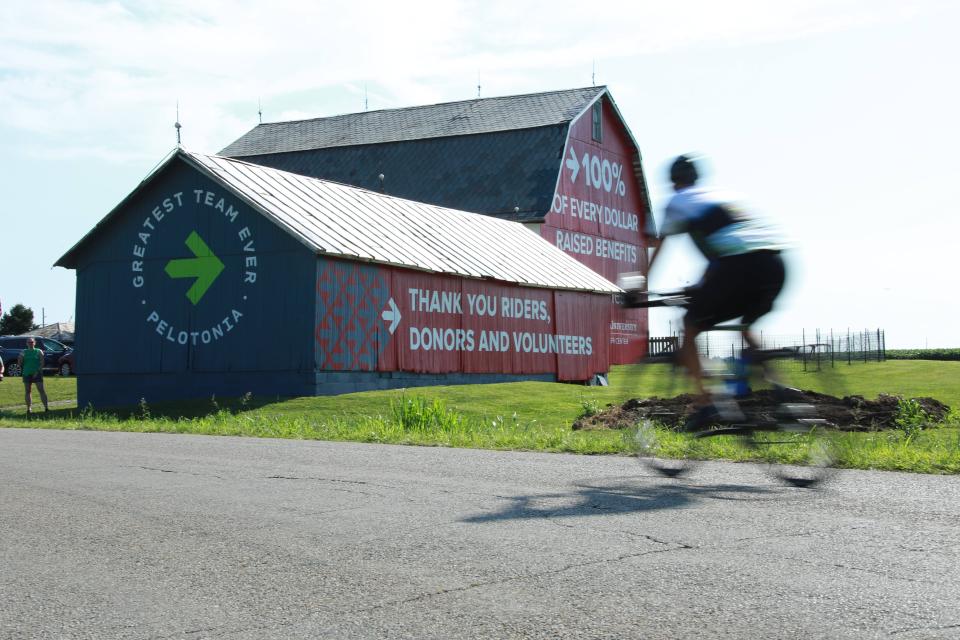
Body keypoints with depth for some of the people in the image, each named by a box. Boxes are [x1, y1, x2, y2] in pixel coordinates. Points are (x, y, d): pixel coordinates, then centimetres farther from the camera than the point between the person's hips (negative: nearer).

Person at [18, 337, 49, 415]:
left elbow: (42, 363, -3)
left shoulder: (39, 352, 4)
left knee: (41, 390, -8)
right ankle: (29, 408, 7)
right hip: (27, 374, 3)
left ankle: (46, 407, -10)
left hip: (37, 373, -3)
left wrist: (38, 371, -14)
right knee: (27, 391, 3)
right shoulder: (23, 352, 11)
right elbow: (20, 362, 11)